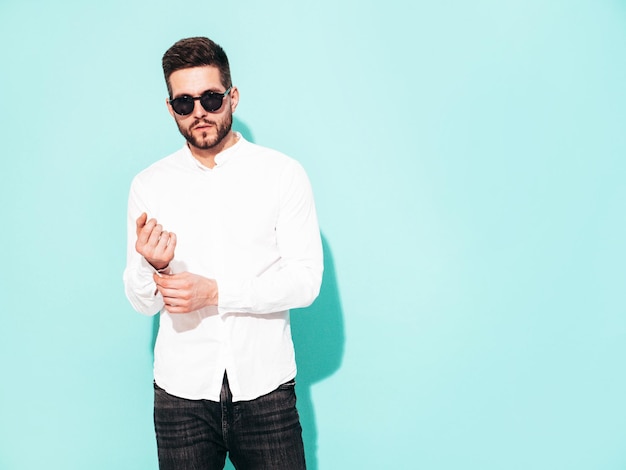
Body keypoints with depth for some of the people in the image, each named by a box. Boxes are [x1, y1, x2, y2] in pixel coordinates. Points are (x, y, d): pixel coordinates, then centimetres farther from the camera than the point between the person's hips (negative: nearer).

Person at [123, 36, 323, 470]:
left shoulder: (284, 174, -2)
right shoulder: (149, 185, 3)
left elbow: (306, 280, -7)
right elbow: (142, 302, 3)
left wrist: (214, 291, -17)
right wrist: (152, 267, -19)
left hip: (265, 387, -1)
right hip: (181, 388, 1)